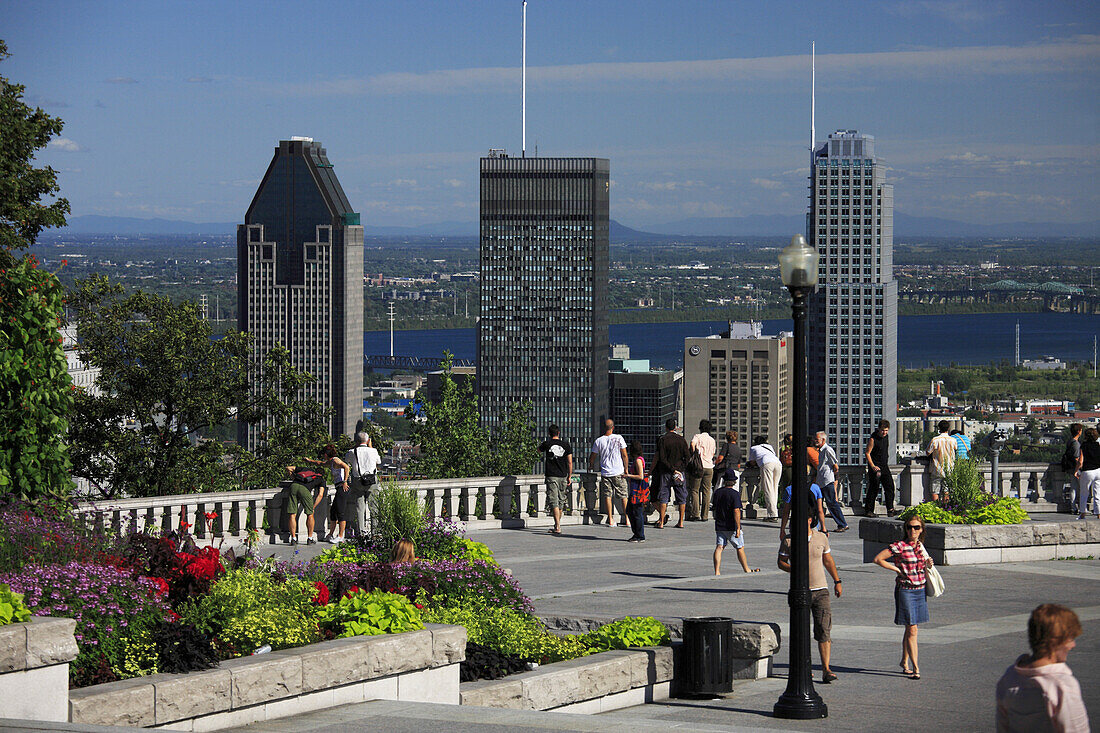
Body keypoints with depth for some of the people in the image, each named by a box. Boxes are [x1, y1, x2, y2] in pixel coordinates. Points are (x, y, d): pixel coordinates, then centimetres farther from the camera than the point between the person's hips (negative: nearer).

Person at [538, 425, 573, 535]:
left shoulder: (547, 444, -2)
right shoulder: (566, 445, 3)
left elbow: (539, 450, 20)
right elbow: (570, 462, 3)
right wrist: (569, 476, 10)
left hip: (551, 476, -3)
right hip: (563, 476, 3)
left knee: (554, 502, -7)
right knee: (561, 502, 16)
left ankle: (558, 527, -18)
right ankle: (557, 524, 28)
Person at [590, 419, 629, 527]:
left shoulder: (598, 441, 0)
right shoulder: (619, 438, -4)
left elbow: (592, 457, 9)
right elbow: (624, 455, -4)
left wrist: (591, 466, 29)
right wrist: (626, 469, 5)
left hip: (605, 473, 1)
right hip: (619, 472, -1)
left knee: (607, 496, 4)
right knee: (623, 496, 7)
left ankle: (610, 519, 0)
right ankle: (626, 519, 5)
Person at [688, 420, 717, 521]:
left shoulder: (697, 436, -1)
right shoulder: (712, 440, 15)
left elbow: (693, 443, -21)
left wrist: (693, 454, -12)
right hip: (709, 467, 4)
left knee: (694, 490, -1)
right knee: (706, 491, 5)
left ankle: (695, 514, -10)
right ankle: (705, 515, 2)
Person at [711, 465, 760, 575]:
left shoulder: (717, 492, 4)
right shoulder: (735, 494, -14)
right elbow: (736, 511, -20)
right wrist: (738, 528, -18)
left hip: (719, 525, 5)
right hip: (732, 526, -5)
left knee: (719, 547, 1)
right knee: (740, 548, 9)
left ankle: (717, 571, -10)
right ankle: (746, 570, 21)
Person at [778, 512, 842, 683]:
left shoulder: (821, 538, 5)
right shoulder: (788, 541, -1)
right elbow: (781, 561, 6)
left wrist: (837, 581, 18)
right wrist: (794, 569, -14)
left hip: (821, 590, 1)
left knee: (824, 629, -9)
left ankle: (826, 669, -12)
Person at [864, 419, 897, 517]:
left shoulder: (886, 436, 7)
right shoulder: (873, 439, -14)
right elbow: (867, 453, -13)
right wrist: (873, 466, -21)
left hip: (884, 467, 7)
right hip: (875, 467, -7)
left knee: (890, 487, 0)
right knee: (874, 488, -5)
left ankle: (890, 510, 3)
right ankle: (868, 510, 3)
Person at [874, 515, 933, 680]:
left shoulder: (920, 546, 8)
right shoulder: (899, 547, -11)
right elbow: (878, 559, -12)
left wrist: (928, 564, 2)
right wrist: (897, 569, -11)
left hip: (920, 590, 6)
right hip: (905, 590, -6)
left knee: (910, 628, 14)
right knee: (912, 630, -9)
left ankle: (904, 662, 27)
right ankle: (915, 668, -8)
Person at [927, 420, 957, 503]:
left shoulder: (935, 440, -14)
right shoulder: (953, 440, -5)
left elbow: (928, 453, -5)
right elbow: (956, 448, 15)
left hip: (938, 469, -3)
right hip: (949, 470, 3)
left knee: (935, 492, 2)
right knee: (946, 491, 9)